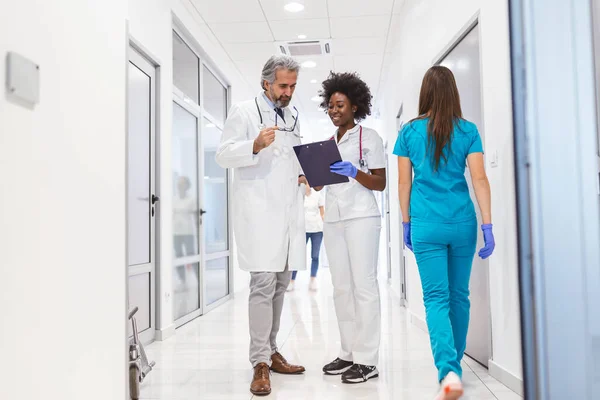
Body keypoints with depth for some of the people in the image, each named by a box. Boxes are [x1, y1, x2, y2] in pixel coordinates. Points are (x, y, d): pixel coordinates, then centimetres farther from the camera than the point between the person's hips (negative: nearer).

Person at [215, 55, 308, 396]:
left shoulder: (293, 117, 21)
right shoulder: (244, 112, 2)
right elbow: (224, 156, -5)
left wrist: (303, 175, 10)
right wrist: (255, 145, -22)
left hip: (290, 211, 7)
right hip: (259, 211, -6)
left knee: (281, 284, 9)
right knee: (263, 283, -11)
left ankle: (271, 351, 21)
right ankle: (261, 363, -3)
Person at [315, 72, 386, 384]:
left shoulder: (369, 137, 2)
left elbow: (380, 184, -3)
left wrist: (354, 172, -18)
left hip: (361, 217, -6)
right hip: (333, 219, 6)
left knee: (364, 285, -6)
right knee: (341, 288, 6)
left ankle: (367, 360, -1)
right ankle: (349, 353, 14)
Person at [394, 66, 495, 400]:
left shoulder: (409, 131, 1)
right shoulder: (468, 130, 1)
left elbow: (404, 182, 3)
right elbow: (479, 179, -3)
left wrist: (407, 223, 12)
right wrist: (489, 227, 0)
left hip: (426, 225, -1)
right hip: (462, 223, 1)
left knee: (437, 298, 0)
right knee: (459, 295, 14)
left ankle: (449, 372, -16)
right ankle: (454, 366, 28)